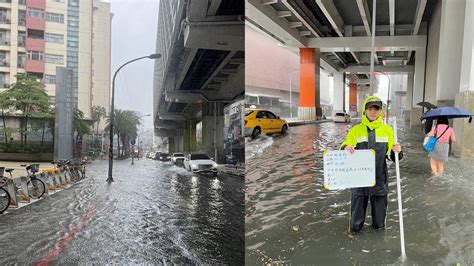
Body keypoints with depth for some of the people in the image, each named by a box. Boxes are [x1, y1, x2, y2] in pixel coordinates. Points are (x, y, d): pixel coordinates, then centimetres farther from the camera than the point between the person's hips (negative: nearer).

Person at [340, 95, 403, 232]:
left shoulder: (387, 130, 4)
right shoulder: (356, 130, 1)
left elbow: (393, 156, 7)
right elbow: (345, 147, 1)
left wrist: (396, 151, -16)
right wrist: (346, 148, -23)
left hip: (379, 177, 1)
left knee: (380, 203, 12)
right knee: (358, 203, 6)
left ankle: (378, 224, 39)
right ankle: (356, 225, 32)